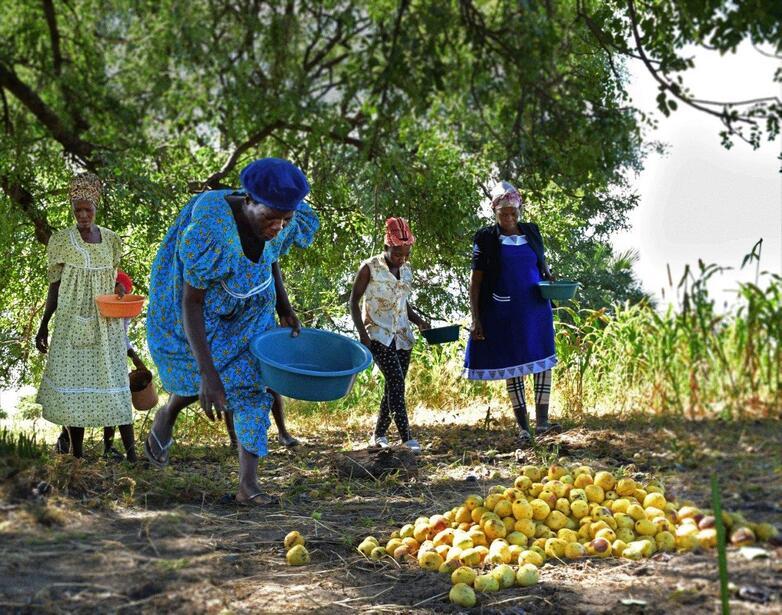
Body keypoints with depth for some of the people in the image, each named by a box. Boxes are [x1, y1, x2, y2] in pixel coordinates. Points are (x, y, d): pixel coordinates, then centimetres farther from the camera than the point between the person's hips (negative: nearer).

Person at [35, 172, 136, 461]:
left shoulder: (111, 239, 6)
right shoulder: (61, 240, 0)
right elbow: (54, 286, 5)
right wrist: (43, 327, 4)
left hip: (106, 325, 2)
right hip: (72, 323, -1)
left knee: (113, 382, -2)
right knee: (73, 383, 0)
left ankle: (131, 452, -4)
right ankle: (76, 453, 7)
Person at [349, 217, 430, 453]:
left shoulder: (406, 271, 10)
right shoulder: (370, 268, -7)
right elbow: (354, 301, -4)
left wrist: (418, 320, 2)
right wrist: (362, 333, -15)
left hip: (402, 336, 6)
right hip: (378, 335, -6)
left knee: (394, 385, 5)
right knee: (396, 381, -17)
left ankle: (379, 434, 17)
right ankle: (407, 437, -19)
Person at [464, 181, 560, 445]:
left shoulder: (531, 231, 7)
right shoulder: (486, 238, -3)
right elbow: (475, 281, -3)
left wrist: (548, 276, -4)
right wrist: (476, 319, -8)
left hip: (536, 309, 3)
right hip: (503, 313, -3)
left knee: (544, 361, -5)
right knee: (513, 367, 3)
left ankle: (542, 421, -3)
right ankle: (523, 426, 7)